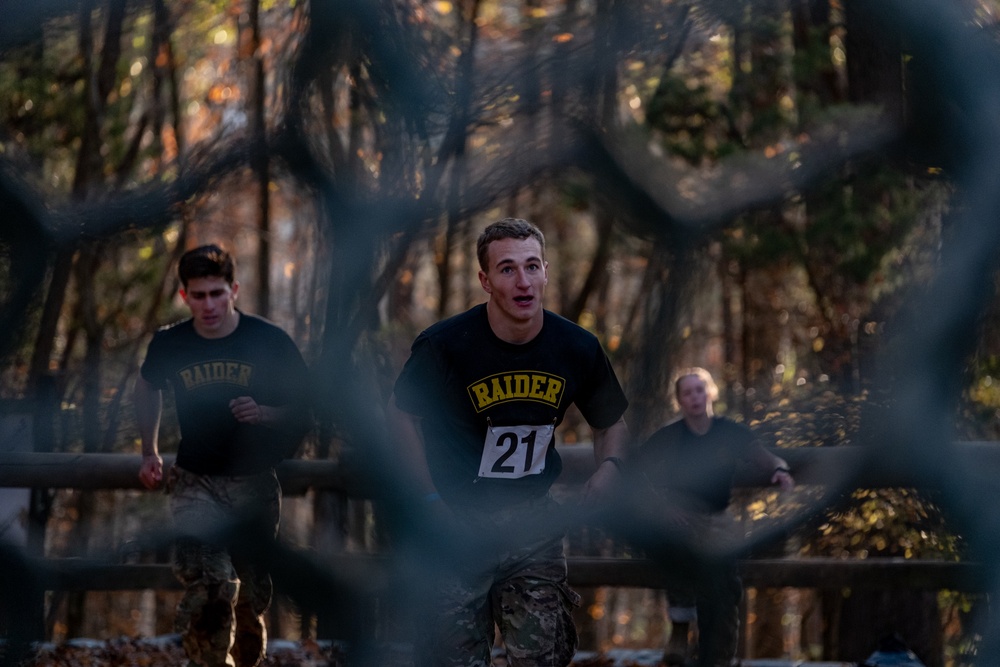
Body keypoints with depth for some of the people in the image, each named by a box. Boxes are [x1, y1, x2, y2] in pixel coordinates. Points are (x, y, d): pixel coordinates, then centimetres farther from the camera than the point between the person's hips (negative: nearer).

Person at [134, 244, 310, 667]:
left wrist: (263, 413, -22)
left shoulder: (269, 341, -10)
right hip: (195, 481, -1)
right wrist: (150, 452, 17)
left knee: (252, 595, 11)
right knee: (208, 585, -22)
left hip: (255, 483, 1)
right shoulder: (170, 344, -5)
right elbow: (148, 387, 19)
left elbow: (305, 411, -3)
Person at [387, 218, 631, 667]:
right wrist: (431, 501, -8)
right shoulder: (443, 346, -14)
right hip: (456, 523, -3)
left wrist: (608, 466, -9)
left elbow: (611, 423, 13)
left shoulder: (577, 349, -3)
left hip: (532, 523, 3)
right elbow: (401, 414, -1)